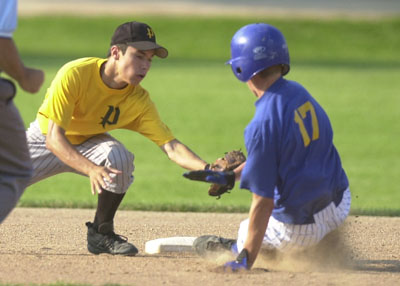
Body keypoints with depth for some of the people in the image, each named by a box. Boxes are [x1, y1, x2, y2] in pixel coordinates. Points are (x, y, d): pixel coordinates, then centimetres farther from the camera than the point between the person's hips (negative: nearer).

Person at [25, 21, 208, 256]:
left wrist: (209, 170, -41)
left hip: (89, 144, 2)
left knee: (120, 157, -30)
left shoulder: (139, 100, -21)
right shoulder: (74, 74, -33)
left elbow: (171, 146, -22)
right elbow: (54, 139, -36)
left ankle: (101, 233, -11)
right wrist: (91, 169, -52)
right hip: (44, 138, -1)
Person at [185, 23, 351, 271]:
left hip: (302, 229, -5)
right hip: (341, 205, 5)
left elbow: (263, 202, -25)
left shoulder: (263, 125, -25)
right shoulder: (299, 93, -1)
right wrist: (231, 176, 16)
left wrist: (246, 260, -22)